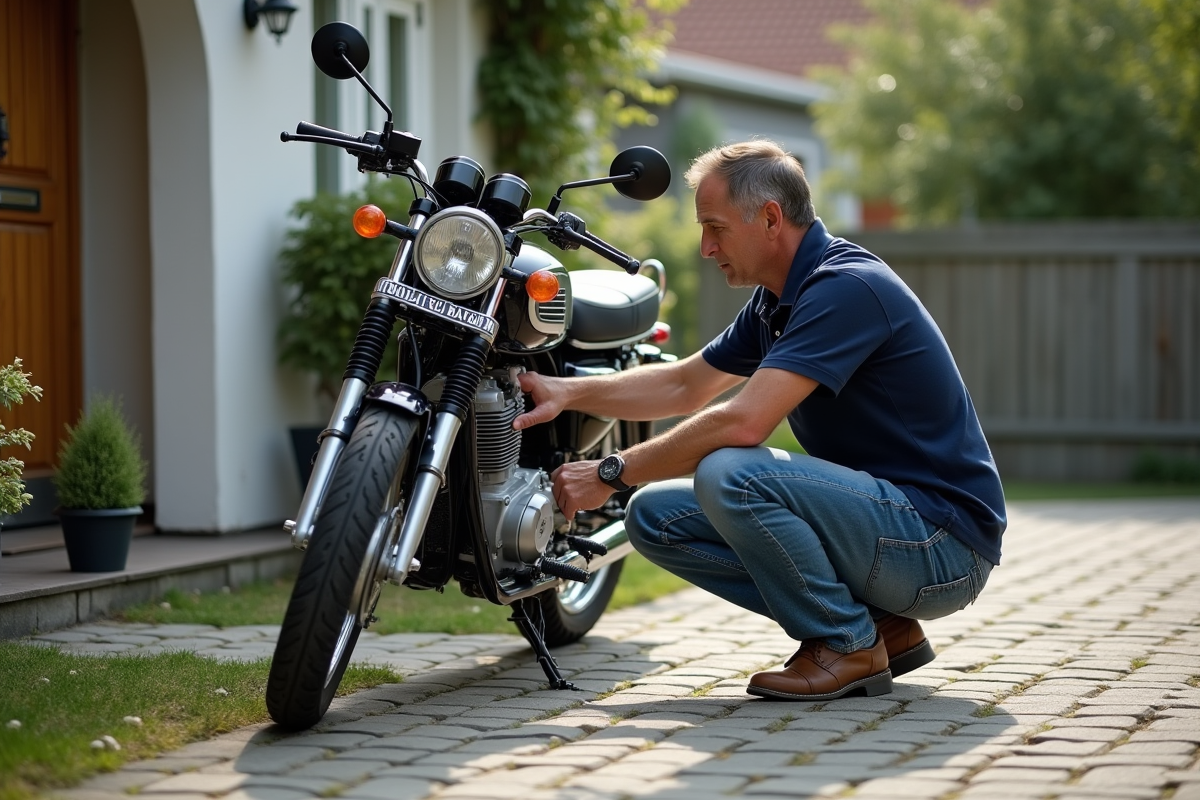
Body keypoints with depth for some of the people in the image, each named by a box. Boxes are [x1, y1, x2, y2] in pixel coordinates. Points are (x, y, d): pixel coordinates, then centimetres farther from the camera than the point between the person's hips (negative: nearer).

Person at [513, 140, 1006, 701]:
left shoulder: (846, 287, -20)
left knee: (730, 472, -30)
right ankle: (884, 626, 6)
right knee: (656, 517, 4)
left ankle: (848, 644, -9)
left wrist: (611, 472, -18)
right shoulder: (779, 300, 12)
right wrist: (568, 391, 12)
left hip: (941, 544, -10)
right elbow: (685, 386, 24)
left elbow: (742, 423, -28)